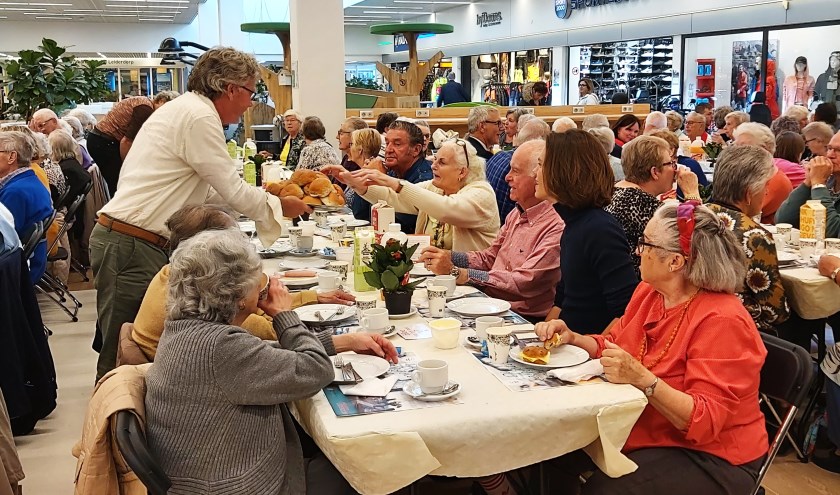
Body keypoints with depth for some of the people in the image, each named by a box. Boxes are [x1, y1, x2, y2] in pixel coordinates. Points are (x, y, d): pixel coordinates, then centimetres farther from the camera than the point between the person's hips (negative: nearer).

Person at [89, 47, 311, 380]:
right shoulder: (199, 117, -14)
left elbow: (209, 191, 22)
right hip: (131, 246, -10)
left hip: (125, 240, 10)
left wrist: (262, 196, 20)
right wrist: (279, 205, 5)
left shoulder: (183, 109, 18)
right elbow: (233, 191, -11)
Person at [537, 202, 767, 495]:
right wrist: (572, 338, 0)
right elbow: (614, 346, 19)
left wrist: (642, 379, -38)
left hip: (706, 457, -7)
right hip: (638, 433, 7)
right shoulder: (649, 291, 2)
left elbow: (704, 421, -26)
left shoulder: (721, 321, -21)